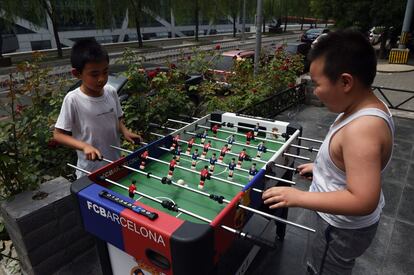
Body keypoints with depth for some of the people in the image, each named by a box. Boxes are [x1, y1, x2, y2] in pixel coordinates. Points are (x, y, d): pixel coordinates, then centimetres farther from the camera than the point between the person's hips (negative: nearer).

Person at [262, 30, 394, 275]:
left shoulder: (362, 129, -36)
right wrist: (322, 167, 10)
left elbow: (362, 201, -37)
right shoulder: (369, 108, -5)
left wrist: (298, 197, -34)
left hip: (342, 228, -8)